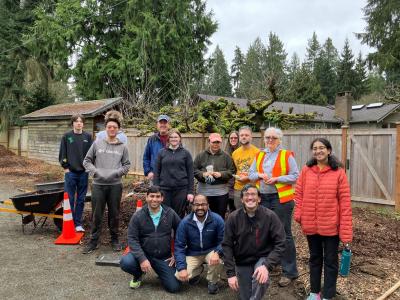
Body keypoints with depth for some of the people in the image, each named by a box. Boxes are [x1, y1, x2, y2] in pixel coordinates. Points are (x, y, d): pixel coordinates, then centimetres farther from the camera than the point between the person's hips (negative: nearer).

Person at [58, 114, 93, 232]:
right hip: (70, 172, -2)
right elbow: (62, 154, 2)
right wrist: (65, 167, -3)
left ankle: (78, 223, 17)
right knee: (69, 199, 2)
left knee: (81, 199, 8)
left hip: (83, 173, 2)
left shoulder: (88, 137, 5)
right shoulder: (66, 136, 1)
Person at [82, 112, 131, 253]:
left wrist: (117, 172, -10)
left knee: (114, 213, 10)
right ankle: (94, 240, 18)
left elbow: (127, 164, 7)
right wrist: (95, 171, -8)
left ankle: (114, 239, 25)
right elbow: (87, 161, 7)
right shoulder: (97, 144, 3)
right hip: (98, 184, 0)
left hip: (115, 185, 0)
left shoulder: (122, 147, 4)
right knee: (96, 214, 6)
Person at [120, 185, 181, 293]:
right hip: (143, 254, 0)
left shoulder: (170, 214, -4)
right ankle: (138, 274, 8)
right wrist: (142, 259, -23)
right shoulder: (138, 216, -8)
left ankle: (160, 272, 24)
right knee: (126, 262, -30)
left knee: (174, 287, -10)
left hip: (164, 258, 1)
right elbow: (132, 239, -11)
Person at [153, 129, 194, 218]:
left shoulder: (186, 153, 4)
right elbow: (156, 172, 6)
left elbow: (190, 173, 3)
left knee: (179, 216, 5)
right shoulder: (162, 153, 6)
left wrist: (190, 192, -2)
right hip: (165, 189, 1)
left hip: (181, 190, -1)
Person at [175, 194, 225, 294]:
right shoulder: (185, 222, -14)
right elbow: (179, 246, -10)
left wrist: (217, 252, -36)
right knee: (180, 276, -18)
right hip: (192, 254, 1)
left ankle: (213, 281, 1)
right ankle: (198, 269, 18)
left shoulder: (217, 219, -17)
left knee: (217, 259, -35)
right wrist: (182, 268, -20)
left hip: (211, 251, -1)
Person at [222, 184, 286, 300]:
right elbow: (227, 246, -9)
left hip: (263, 258, -2)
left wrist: (267, 265, -29)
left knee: (260, 277, -33)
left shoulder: (270, 216, -17)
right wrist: (231, 273, -15)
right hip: (242, 262, 2)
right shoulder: (233, 218, -13)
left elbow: (280, 244, -16)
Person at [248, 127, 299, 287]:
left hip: (281, 198, -5)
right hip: (262, 198, 5)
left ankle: (289, 272, 8)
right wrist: (260, 175, -7)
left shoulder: (286, 155, -4)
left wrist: (277, 179, -16)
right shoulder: (259, 155, 12)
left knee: (284, 234, -3)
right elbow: (251, 174, 13)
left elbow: (295, 176, -7)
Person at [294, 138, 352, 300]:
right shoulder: (306, 170, -1)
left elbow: (345, 201, -10)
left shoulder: (338, 172, -10)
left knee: (330, 260, 11)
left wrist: (346, 229, -13)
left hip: (331, 225, -3)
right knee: (315, 258, 19)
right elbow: (299, 194, 6)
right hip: (310, 224, 3)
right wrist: (298, 214, -7)